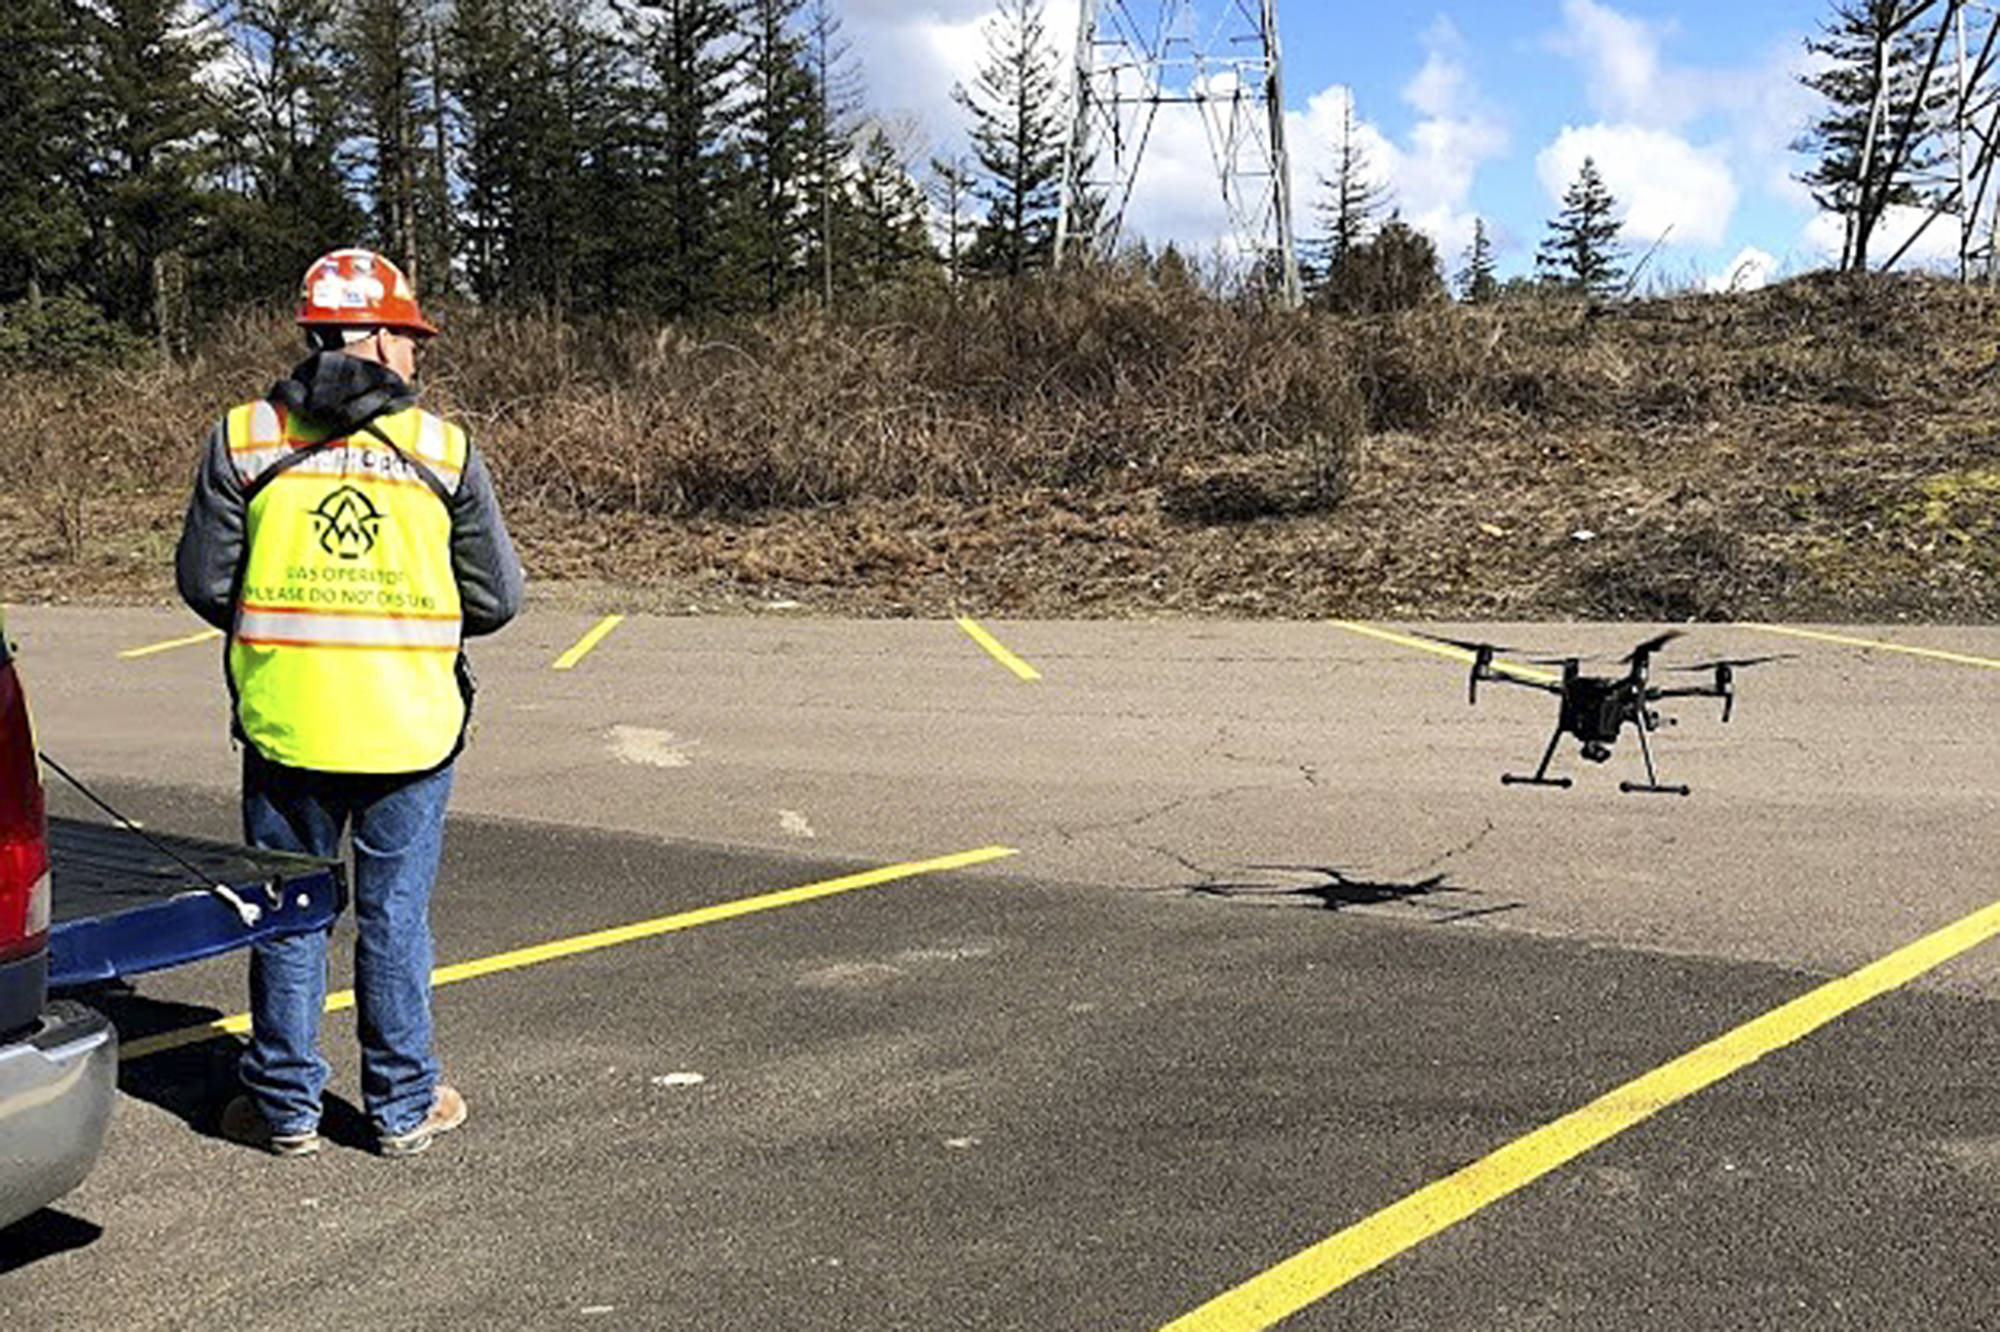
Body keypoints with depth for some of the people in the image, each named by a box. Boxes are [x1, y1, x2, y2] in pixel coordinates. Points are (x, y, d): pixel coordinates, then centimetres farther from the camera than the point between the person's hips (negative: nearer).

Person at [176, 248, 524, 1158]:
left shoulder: (243, 437, 0)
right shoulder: (445, 450, -2)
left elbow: (204, 581, 1)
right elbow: (496, 596, 1)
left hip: (284, 718, 1)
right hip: (410, 724, 0)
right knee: (395, 913, 10)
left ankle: (285, 1104, 23)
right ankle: (404, 1106, 21)